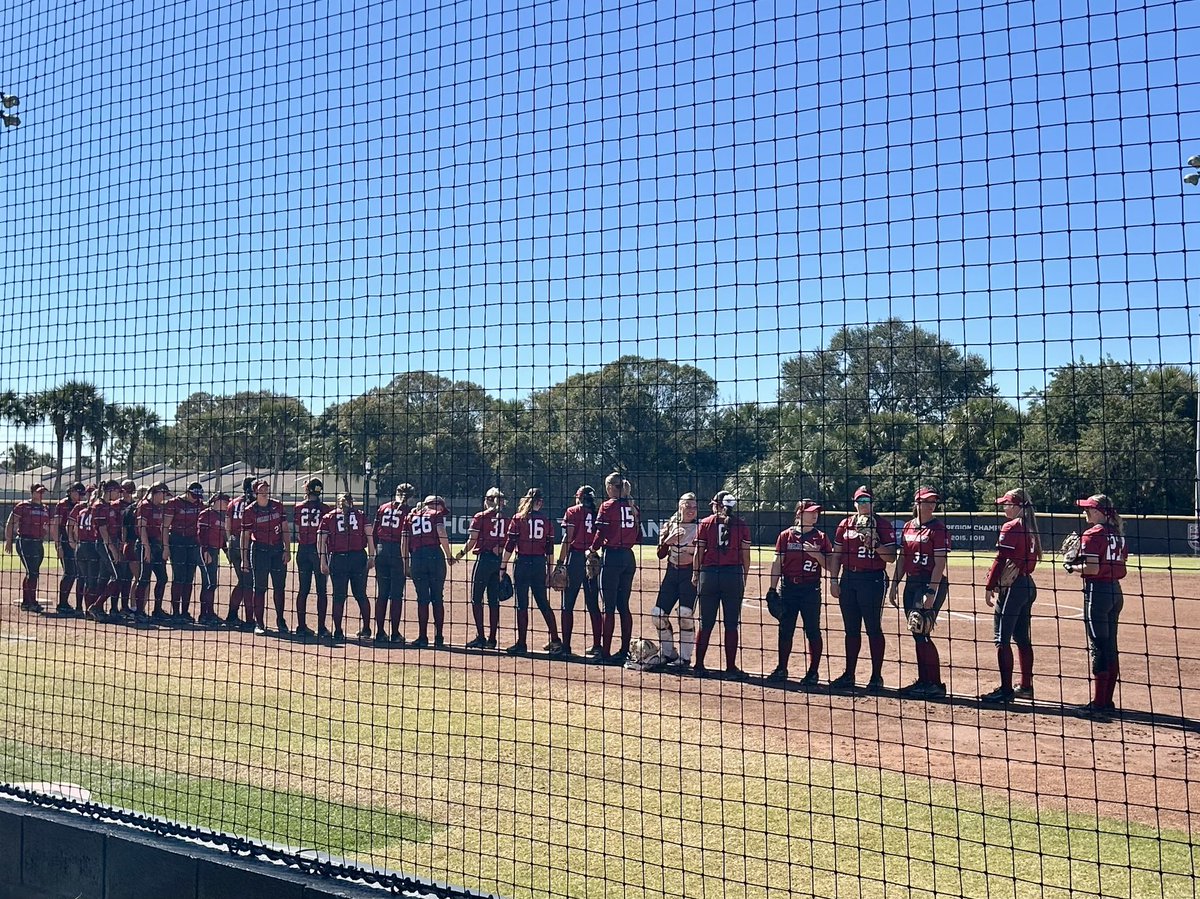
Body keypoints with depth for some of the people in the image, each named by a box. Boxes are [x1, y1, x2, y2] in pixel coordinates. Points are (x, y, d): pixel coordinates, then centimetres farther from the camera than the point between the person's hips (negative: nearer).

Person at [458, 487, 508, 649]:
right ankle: (491, 639, 11)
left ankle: (480, 637, -3)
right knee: (494, 601, 9)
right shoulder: (506, 519, 9)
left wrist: (462, 553, 8)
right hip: (500, 560, 4)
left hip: (484, 558, -4)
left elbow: (472, 540, -6)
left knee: (477, 599, 2)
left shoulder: (481, 517, -3)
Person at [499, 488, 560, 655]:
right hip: (540, 564, 3)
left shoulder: (518, 518, -3)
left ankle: (521, 644, 5)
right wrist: (549, 571, 12)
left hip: (523, 563, -3)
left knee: (522, 604, 2)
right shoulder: (547, 520, 5)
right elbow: (550, 548, 6)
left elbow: (510, 545, -6)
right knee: (543, 603, 13)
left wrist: (503, 566, -1)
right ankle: (555, 641, 9)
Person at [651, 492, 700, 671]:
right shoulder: (670, 525, 8)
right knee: (658, 613, 0)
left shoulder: (700, 527, -3)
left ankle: (685, 658, -5)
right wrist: (668, 540, -11)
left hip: (690, 573, -5)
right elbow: (661, 554, 5)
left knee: (686, 613, -19)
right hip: (671, 572, 5)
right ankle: (668, 654, 18)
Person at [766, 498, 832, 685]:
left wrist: (816, 553, -16)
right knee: (785, 630, 8)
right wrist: (772, 589, 0)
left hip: (811, 588, -1)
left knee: (813, 631, 1)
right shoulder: (786, 536, 3)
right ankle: (781, 670, 19)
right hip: (788, 587, 1)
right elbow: (777, 563, 4)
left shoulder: (820, 538, 3)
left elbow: (829, 565, 1)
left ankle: (813, 673, 11)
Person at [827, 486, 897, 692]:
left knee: (873, 629, -2)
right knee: (851, 629, 11)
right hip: (848, 578, 5)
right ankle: (849, 674, 18)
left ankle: (876, 676, 6)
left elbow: (891, 557, -5)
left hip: (873, 579, -4)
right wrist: (833, 580, 7)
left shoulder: (883, 525, -1)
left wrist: (875, 544, -20)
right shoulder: (845, 524, 12)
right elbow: (836, 554, 14)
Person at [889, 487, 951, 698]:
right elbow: (902, 558, 16)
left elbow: (940, 563, -15)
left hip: (931, 583, -7)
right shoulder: (908, 526, 11)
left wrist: (931, 592, -22)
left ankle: (935, 684, -2)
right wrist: (894, 584, 11)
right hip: (911, 583, 7)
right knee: (917, 635, 10)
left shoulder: (938, 528, -10)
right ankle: (923, 681, 20)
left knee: (921, 633, -10)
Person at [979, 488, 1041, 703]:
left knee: (1002, 639, -6)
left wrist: (989, 587, -12)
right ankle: (1026, 687, 21)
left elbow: (1000, 560, -16)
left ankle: (1006, 690, -6)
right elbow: (1032, 560, 15)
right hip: (1028, 585, 9)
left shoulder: (1010, 527, -13)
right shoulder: (1031, 528, 12)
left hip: (1011, 586, -9)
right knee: (1022, 638, 15)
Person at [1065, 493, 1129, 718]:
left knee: (1098, 648, -6)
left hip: (1097, 591, -8)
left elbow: (1092, 569, -20)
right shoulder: (1118, 534, 11)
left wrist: (1072, 566, -3)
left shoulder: (1093, 534, -13)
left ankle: (1098, 704, -3)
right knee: (1110, 647, 13)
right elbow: (1122, 567, 12)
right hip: (1116, 591, 9)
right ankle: (1108, 701, 19)